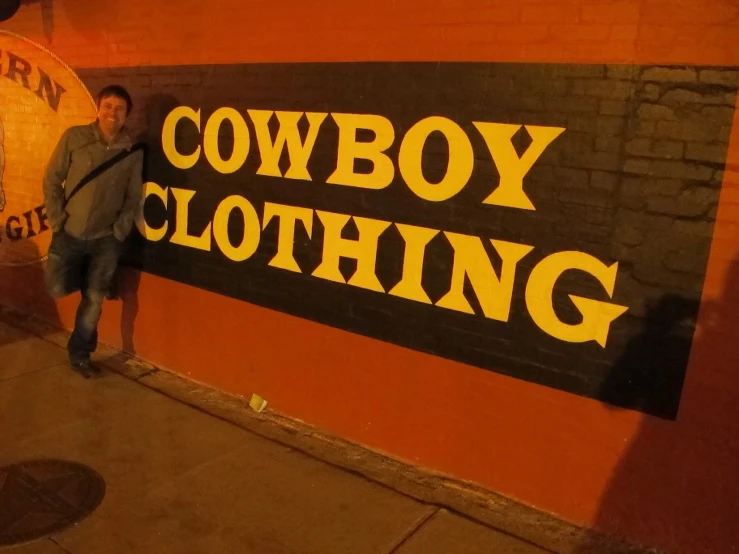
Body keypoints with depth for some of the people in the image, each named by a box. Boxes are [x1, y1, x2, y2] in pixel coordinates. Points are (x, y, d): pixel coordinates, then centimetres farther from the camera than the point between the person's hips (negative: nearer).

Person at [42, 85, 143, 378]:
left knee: (94, 301, 6)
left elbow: (133, 198, 2)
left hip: (106, 240, 0)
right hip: (69, 233, 0)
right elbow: (51, 181, -2)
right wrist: (57, 221, -7)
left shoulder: (133, 152, -3)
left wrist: (119, 231, -5)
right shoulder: (74, 137, -6)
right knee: (58, 290, 4)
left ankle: (80, 355, 24)